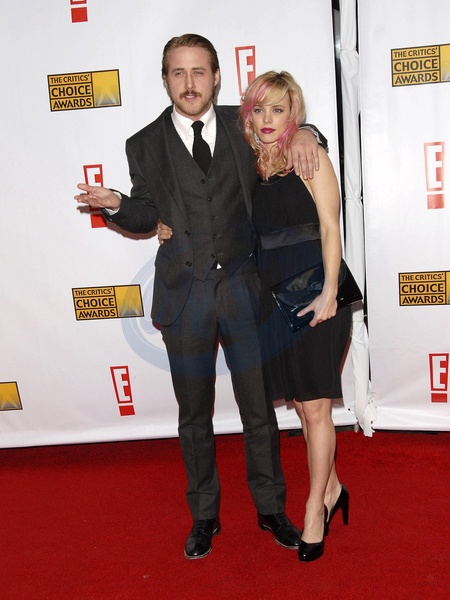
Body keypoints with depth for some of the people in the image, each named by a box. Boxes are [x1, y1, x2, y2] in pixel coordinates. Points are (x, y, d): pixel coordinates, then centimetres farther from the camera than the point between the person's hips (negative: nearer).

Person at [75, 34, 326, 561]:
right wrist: (114, 204, -14)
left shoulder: (242, 125, 4)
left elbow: (284, 125, 21)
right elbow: (146, 216, 8)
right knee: (194, 416, 12)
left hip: (243, 286, 0)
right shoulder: (145, 145, 3)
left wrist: (302, 133, -3)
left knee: (259, 409, 10)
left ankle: (271, 509, 32)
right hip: (185, 294, 0)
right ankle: (204, 515, 33)